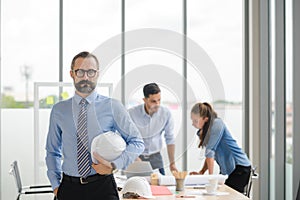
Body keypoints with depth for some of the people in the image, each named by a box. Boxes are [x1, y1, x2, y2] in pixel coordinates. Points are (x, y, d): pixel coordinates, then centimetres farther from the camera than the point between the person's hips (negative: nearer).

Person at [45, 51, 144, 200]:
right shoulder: (59, 110, 5)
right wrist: (55, 185, 3)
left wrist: (114, 165, -13)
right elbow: (52, 151, 13)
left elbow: (137, 143, 0)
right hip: (69, 187, 2)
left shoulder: (112, 107, -2)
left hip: (102, 187, -2)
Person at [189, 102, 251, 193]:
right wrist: (201, 172, 1)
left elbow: (210, 151, -20)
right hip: (226, 169, 8)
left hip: (239, 167, -8)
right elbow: (210, 154, 10)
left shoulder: (216, 124, -18)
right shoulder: (204, 130, 8)